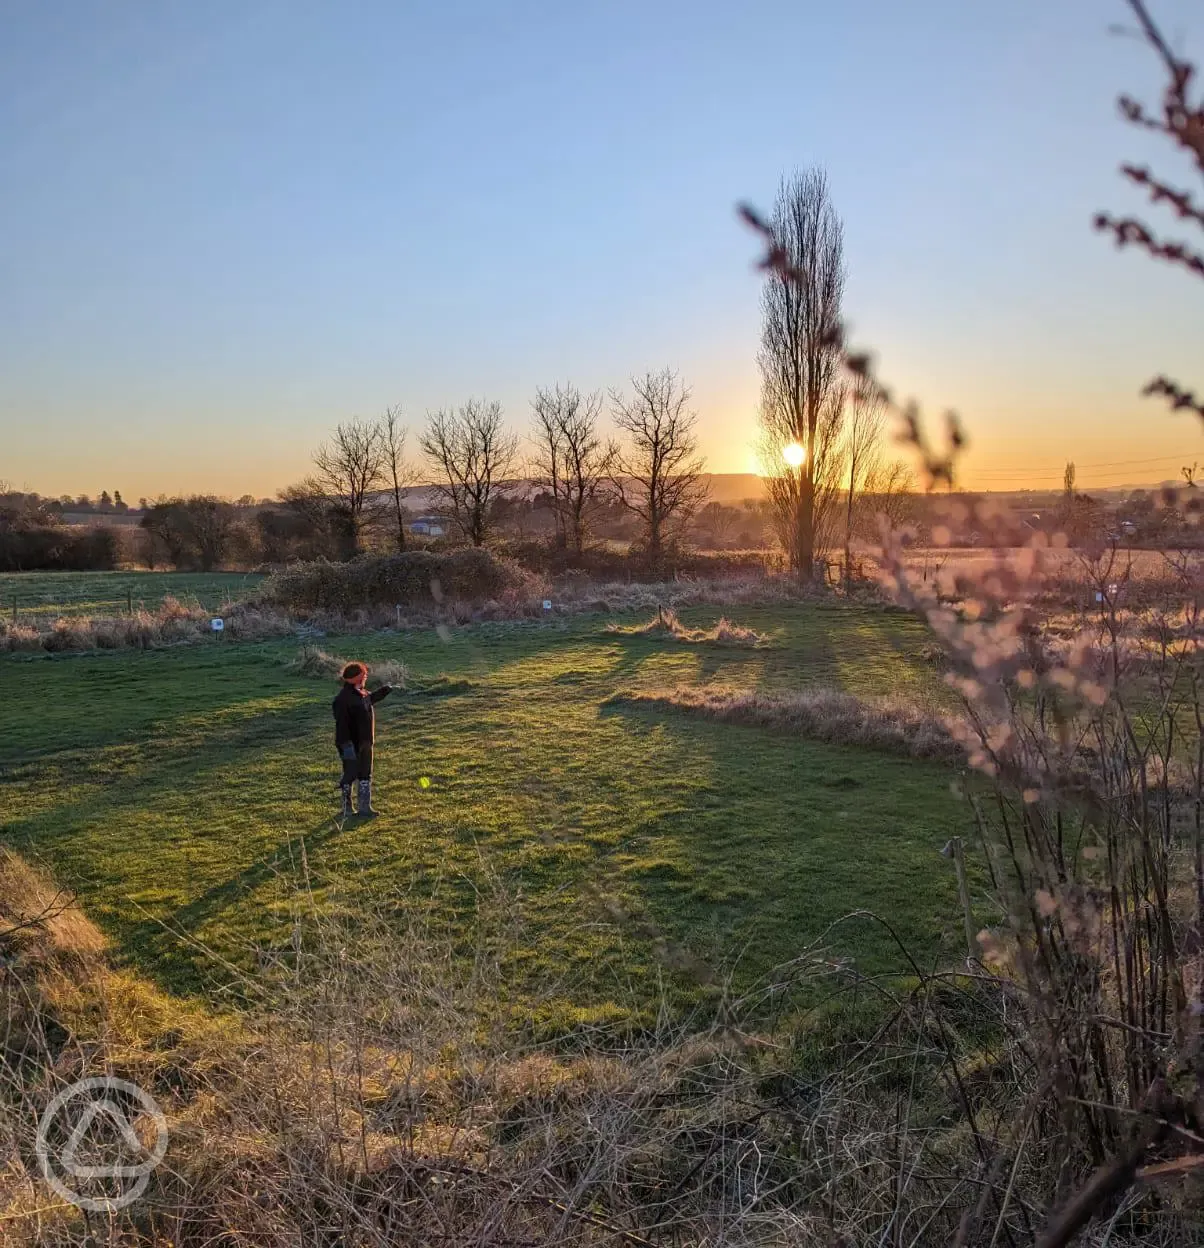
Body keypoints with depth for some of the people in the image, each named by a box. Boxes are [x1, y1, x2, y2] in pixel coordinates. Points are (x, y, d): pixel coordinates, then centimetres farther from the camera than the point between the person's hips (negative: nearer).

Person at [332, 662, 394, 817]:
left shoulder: (361, 693, 6)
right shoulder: (343, 699, -22)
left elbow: (370, 698, 32)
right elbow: (341, 724, -26)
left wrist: (384, 690, 27)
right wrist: (346, 745, -29)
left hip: (365, 743, 9)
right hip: (352, 745, -9)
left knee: (365, 775, 13)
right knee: (350, 775, 3)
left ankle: (365, 807, 22)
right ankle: (346, 808, 19)